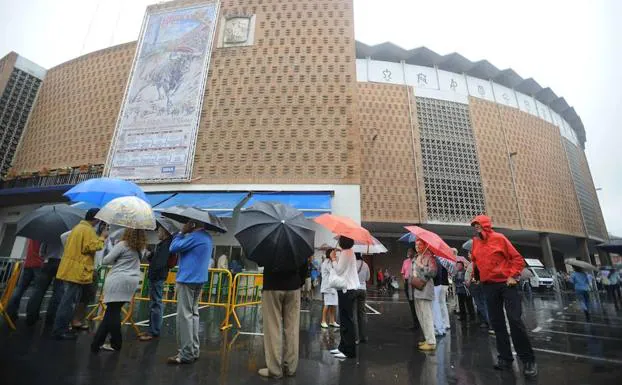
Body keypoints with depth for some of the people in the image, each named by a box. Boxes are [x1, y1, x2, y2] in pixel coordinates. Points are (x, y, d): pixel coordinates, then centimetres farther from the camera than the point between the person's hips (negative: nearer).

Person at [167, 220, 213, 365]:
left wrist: (182, 232, -5)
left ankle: (186, 354, 6)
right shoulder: (207, 237, 12)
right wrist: (185, 233, 7)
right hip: (199, 279, 10)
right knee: (193, 314, 15)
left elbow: (173, 247, -13)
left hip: (188, 280, -10)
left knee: (184, 316, -1)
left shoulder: (194, 237, -19)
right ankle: (194, 351, 23)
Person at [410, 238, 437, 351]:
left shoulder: (429, 256, -6)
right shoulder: (417, 258, 16)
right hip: (416, 290, 9)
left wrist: (421, 266, -16)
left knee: (427, 316, -7)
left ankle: (431, 342, -1)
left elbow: (433, 272, -15)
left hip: (425, 290, -8)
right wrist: (412, 279, 8)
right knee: (420, 316, 14)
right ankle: (428, 339, 24)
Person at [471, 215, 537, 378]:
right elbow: (475, 261, 20)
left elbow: (517, 258, -5)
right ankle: (505, 358, 18)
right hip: (488, 286, 5)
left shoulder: (499, 238, -6)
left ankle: (528, 360, 7)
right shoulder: (475, 242, 7)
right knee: (497, 323, 8)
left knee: (515, 320, -7)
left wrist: (512, 276, -13)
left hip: (506, 283, -4)